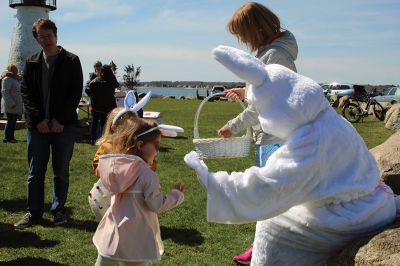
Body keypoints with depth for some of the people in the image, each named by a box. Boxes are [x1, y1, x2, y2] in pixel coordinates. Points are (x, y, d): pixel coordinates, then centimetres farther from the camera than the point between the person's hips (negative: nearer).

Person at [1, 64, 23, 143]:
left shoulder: (15, 80, 20)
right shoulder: (7, 79, -11)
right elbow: (5, 91, -19)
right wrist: (11, 104, -23)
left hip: (15, 105, 9)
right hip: (10, 106, -9)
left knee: (13, 122, 11)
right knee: (11, 121, -9)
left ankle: (11, 137, 16)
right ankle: (7, 138, -6)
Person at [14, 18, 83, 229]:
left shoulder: (71, 61, 2)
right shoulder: (32, 63, 9)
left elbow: (76, 92, -3)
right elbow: (26, 92, 5)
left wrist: (61, 120, -11)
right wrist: (38, 119, -8)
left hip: (64, 125, -2)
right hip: (37, 125, 2)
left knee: (61, 171, 7)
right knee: (35, 172, 6)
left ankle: (58, 210, 19)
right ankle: (34, 212, 15)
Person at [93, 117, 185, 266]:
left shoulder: (116, 166, 0)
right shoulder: (147, 174, -19)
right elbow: (157, 205, -16)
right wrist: (177, 193, -1)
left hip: (112, 231, 6)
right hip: (135, 236, -6)